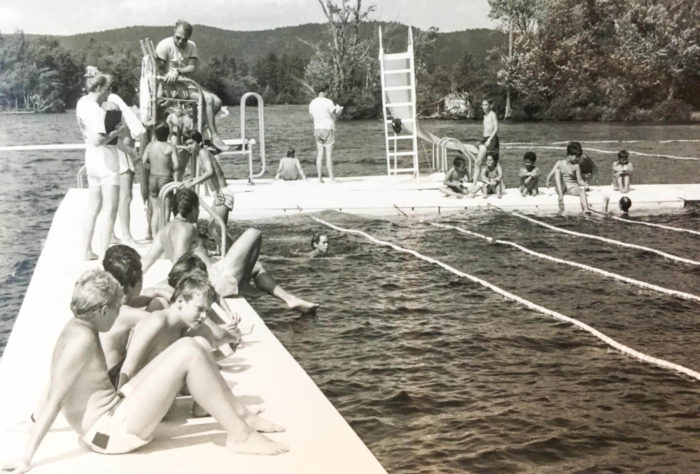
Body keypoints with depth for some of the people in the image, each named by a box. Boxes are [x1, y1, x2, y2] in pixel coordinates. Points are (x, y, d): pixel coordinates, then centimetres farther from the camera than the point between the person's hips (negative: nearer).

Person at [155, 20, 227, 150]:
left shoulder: (191, 46, 10)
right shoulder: (165, 45, -8)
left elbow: (193, 68, -6)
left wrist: (177, 71, -23)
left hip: (186, 84, 7)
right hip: (171, 86, -7)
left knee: (217, 101, -7)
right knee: (208, 99, -24)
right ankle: (214, 136, -21)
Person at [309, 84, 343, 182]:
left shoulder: (312, 103, 4)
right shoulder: (328, 102, -12)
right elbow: (334, 117, -9)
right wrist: (338, 112, 13)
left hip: (317, 129, 5)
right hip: (328, 129, -5)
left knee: (320, 154, 7)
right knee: (329, 154, -1)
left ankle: (320, 177, 5)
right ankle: (331, 176, 2)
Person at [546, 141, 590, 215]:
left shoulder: (576, 166, 3)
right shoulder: (560, 163, 1)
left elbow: (579, 180, 0)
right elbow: (551, 173, -5)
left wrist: (584, 184, -19)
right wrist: (547, 181, -21)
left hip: (572, 188, 1)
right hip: (561, 187, -1)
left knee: (582, 189, -31)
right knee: (557, 171, -22)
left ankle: (585, 209, -46)